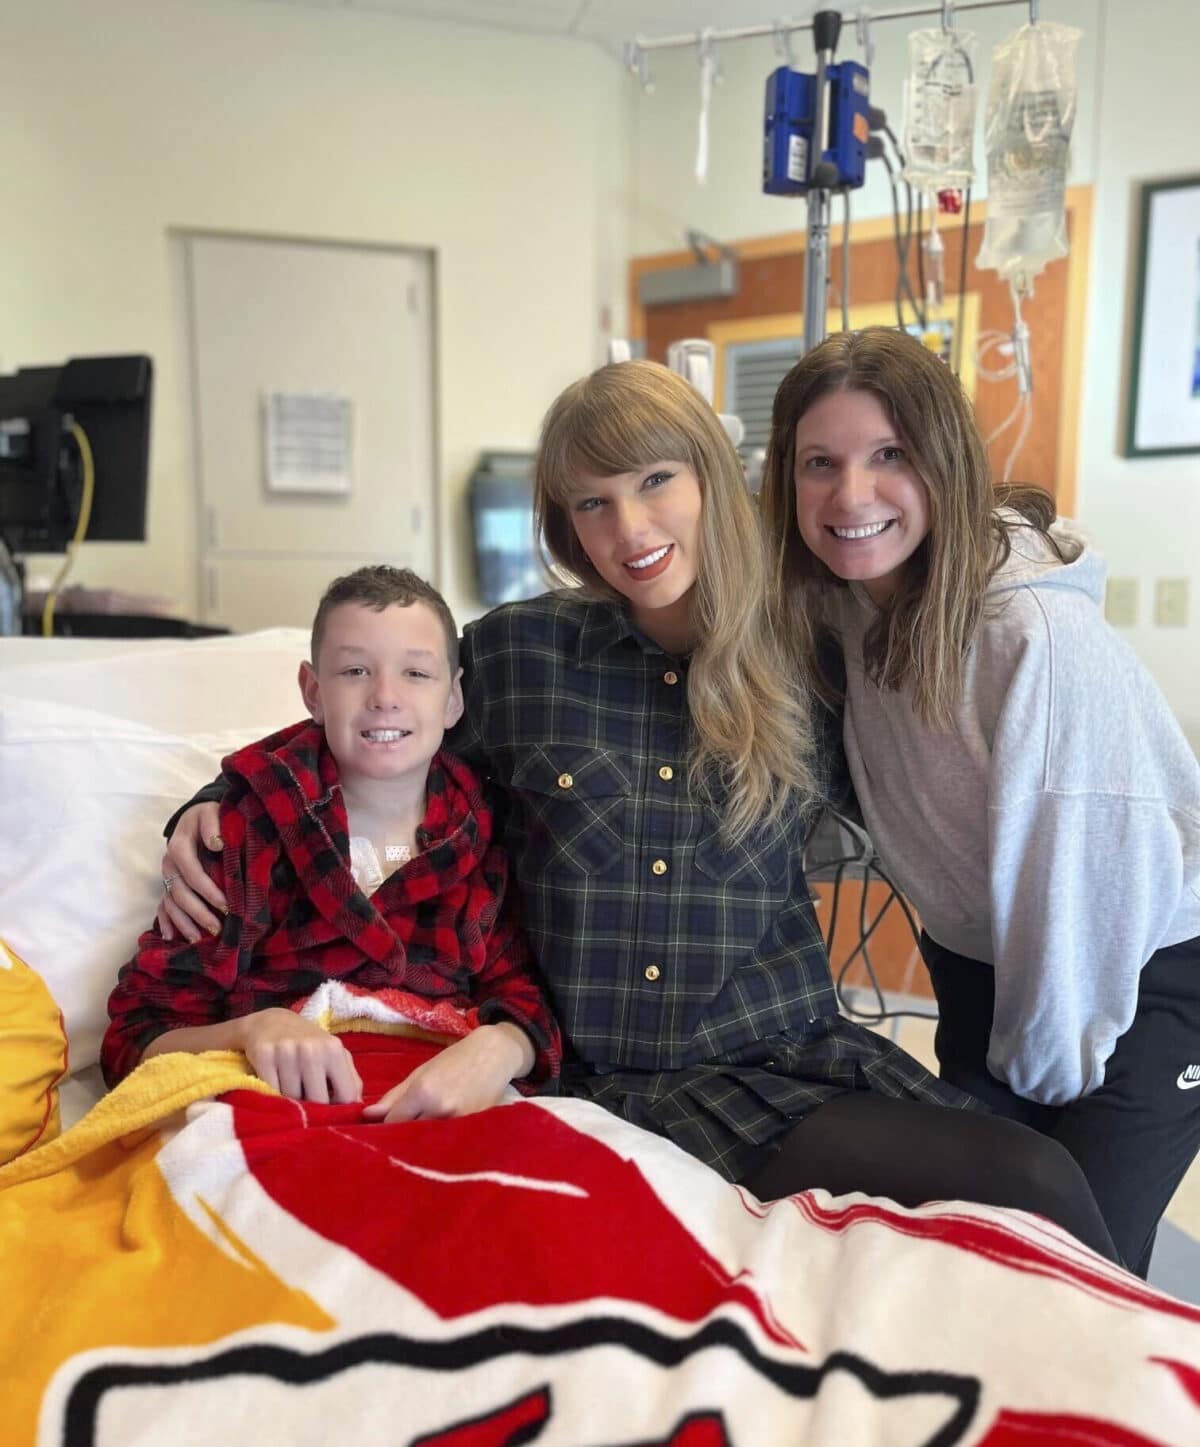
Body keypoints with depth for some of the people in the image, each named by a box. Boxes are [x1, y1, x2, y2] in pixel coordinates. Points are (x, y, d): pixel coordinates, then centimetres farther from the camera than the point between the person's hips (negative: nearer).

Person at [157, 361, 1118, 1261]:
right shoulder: (515, 650, 2)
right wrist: (217, 807, 3)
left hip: (797, 1055, 3)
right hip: (623, 1085, -3)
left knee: (1040, 1182, -23)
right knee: (1015, 1186, -23)